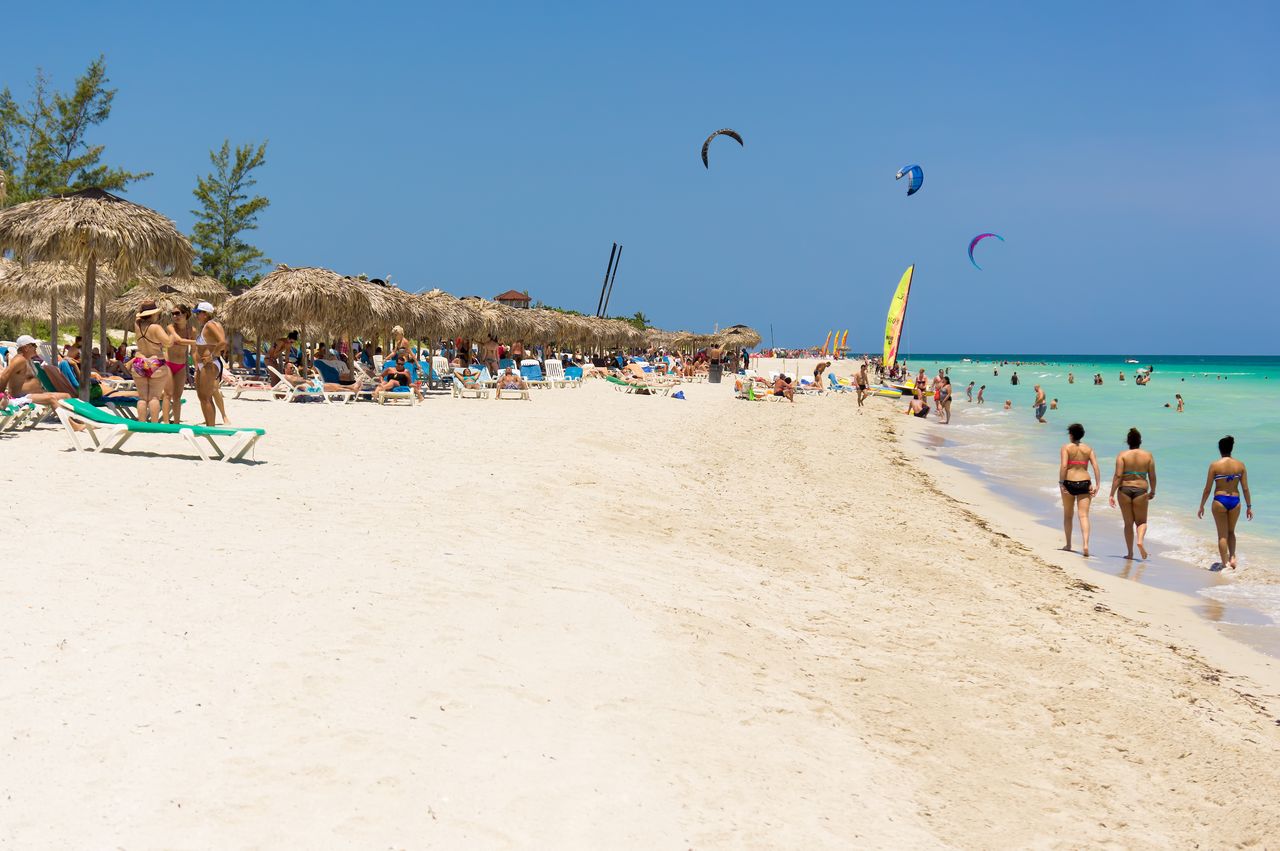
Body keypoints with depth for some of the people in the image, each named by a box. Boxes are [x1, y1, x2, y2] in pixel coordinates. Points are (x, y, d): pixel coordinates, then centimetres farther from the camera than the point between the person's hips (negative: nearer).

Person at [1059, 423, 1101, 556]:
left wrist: (1061, 483, -13)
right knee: (1084, 516, -2)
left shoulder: (1066, 447, -3)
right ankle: (1086, 544, -19)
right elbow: (1096, 467, -1)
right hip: (1084, 483, 2)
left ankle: (1068, 544, 23)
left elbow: (1063, 466, -14)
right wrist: (1097, 485, -2)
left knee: (1068, 515, 15)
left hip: (1069, 482, -2)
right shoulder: (1088, 448, 7)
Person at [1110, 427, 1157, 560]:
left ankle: (1130, 553, 13)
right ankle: (1140, 540, -15)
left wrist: (1112, 494, -9)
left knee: (1128, 523, 12)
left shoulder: (1122, 455, -4)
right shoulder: (1148, 455, 1)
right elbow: (1152, 476, 4)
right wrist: (1152, 492, 19)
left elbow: (1118, 476, -10)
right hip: (1141, 491, 0)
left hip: (1124, 490, 0)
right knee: (1141, 521, 15)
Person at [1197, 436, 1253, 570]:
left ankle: (1224, 563, 9)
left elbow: (1208, 488, -5)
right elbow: (1245, 488, 2)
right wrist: (1249, 506, 11)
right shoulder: (1240, 465, -1)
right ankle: (1232, 557, 6)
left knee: (1223, 535, 8)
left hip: (1220, 500, -3)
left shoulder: (1215, 465, -8)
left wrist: (1201, 506, 4)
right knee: (1231, 532, 23)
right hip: (1235, 501, 3)